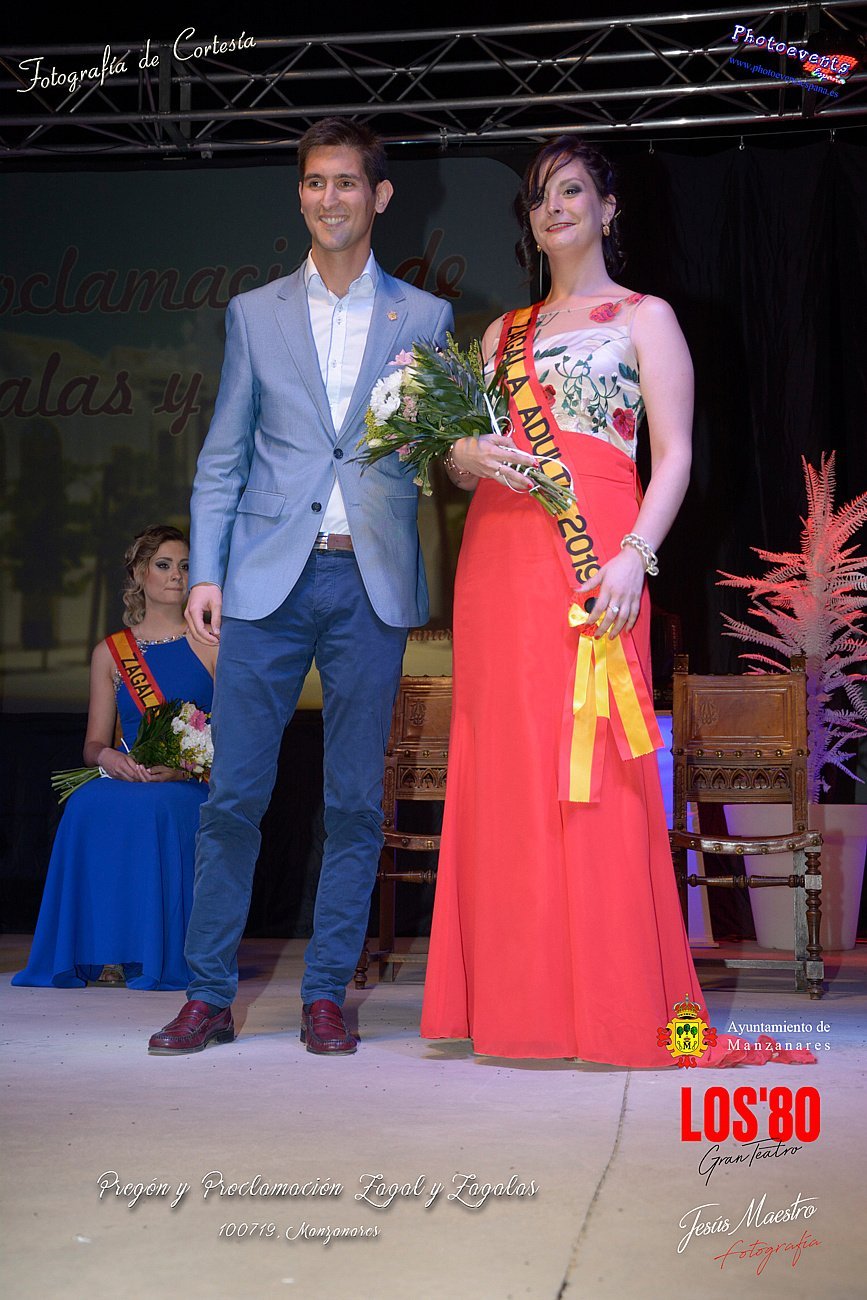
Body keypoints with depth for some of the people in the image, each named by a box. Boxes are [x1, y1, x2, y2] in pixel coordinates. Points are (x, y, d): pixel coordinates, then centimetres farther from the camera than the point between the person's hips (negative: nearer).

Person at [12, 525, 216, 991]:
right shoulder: (110, 652, 14)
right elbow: (94, 743, 13)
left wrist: (187, 766, -16)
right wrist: (107, 757, -12)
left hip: (194, 789, -2)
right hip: (125, 780, 2)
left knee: (150, 807, -37)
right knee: (87, 805, -33)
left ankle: (152, 956, -25)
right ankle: (101, 953, -23)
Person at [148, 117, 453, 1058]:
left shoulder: (424, 319, 10)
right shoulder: (254, 314, 13)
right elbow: (223, 457, 10)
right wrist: (205, 572, 1)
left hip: (372, 582, 0)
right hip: (269, 578, 0)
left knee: (355, 800, 3)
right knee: (233, 793, -1)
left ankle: (325, 997, 13)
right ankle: (209, 995, 10)